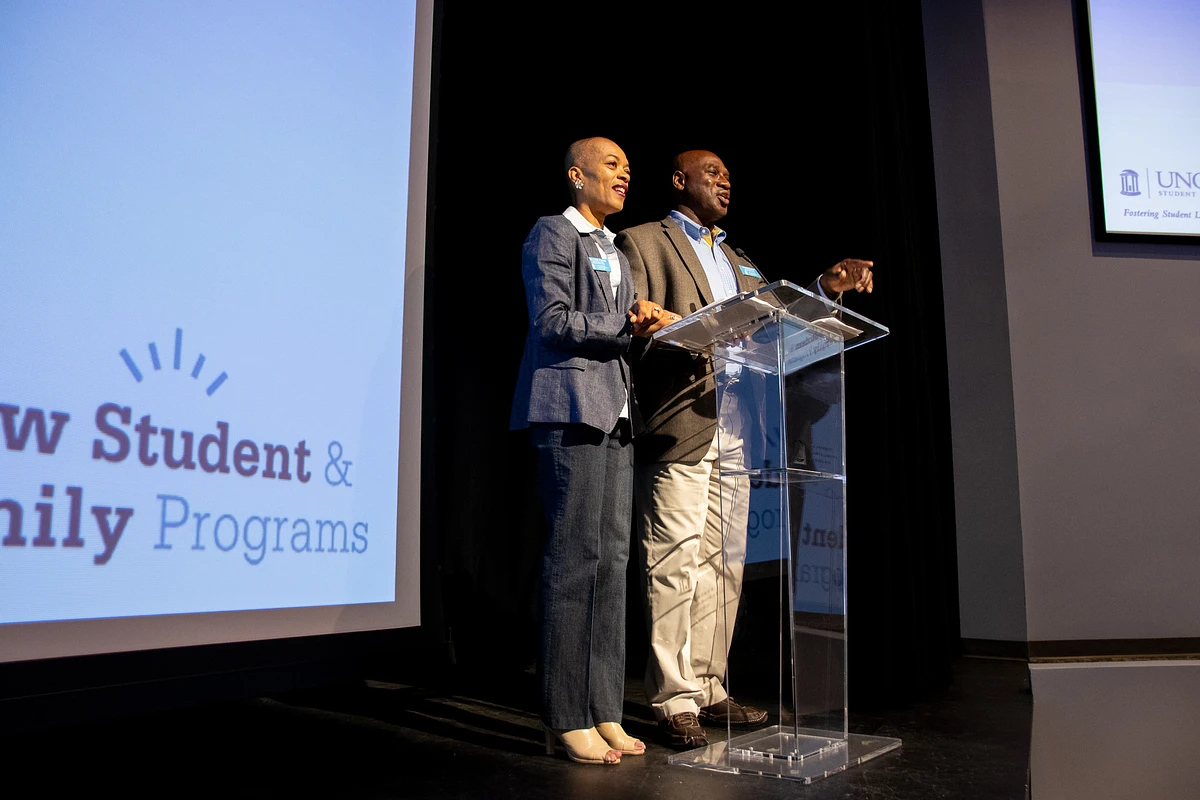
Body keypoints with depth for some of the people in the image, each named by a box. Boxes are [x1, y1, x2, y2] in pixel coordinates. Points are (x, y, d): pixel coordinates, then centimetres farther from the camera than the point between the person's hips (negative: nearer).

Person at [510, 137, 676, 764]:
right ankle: (566, 719, 0)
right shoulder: (553, 234, 1)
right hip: (571, 410, -8)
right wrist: (629, 326, -12)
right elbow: (552, 321, -11)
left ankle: (603, 712, 12)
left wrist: (643, 321, 3)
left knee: (611, 560, 5)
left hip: (615, 414, 8)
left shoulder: (615, 252, 26)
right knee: (574, 560, -8)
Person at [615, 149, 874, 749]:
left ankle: (710, 691, 16)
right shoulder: (642, 243, 7)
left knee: (722, 569, 8)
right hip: (677, 434, -7)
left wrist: (826, 287, 5)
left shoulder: (740, 263, 28)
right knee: (675, 568, -7)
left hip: (735, 438, 7)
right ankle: (675, 701, 0)